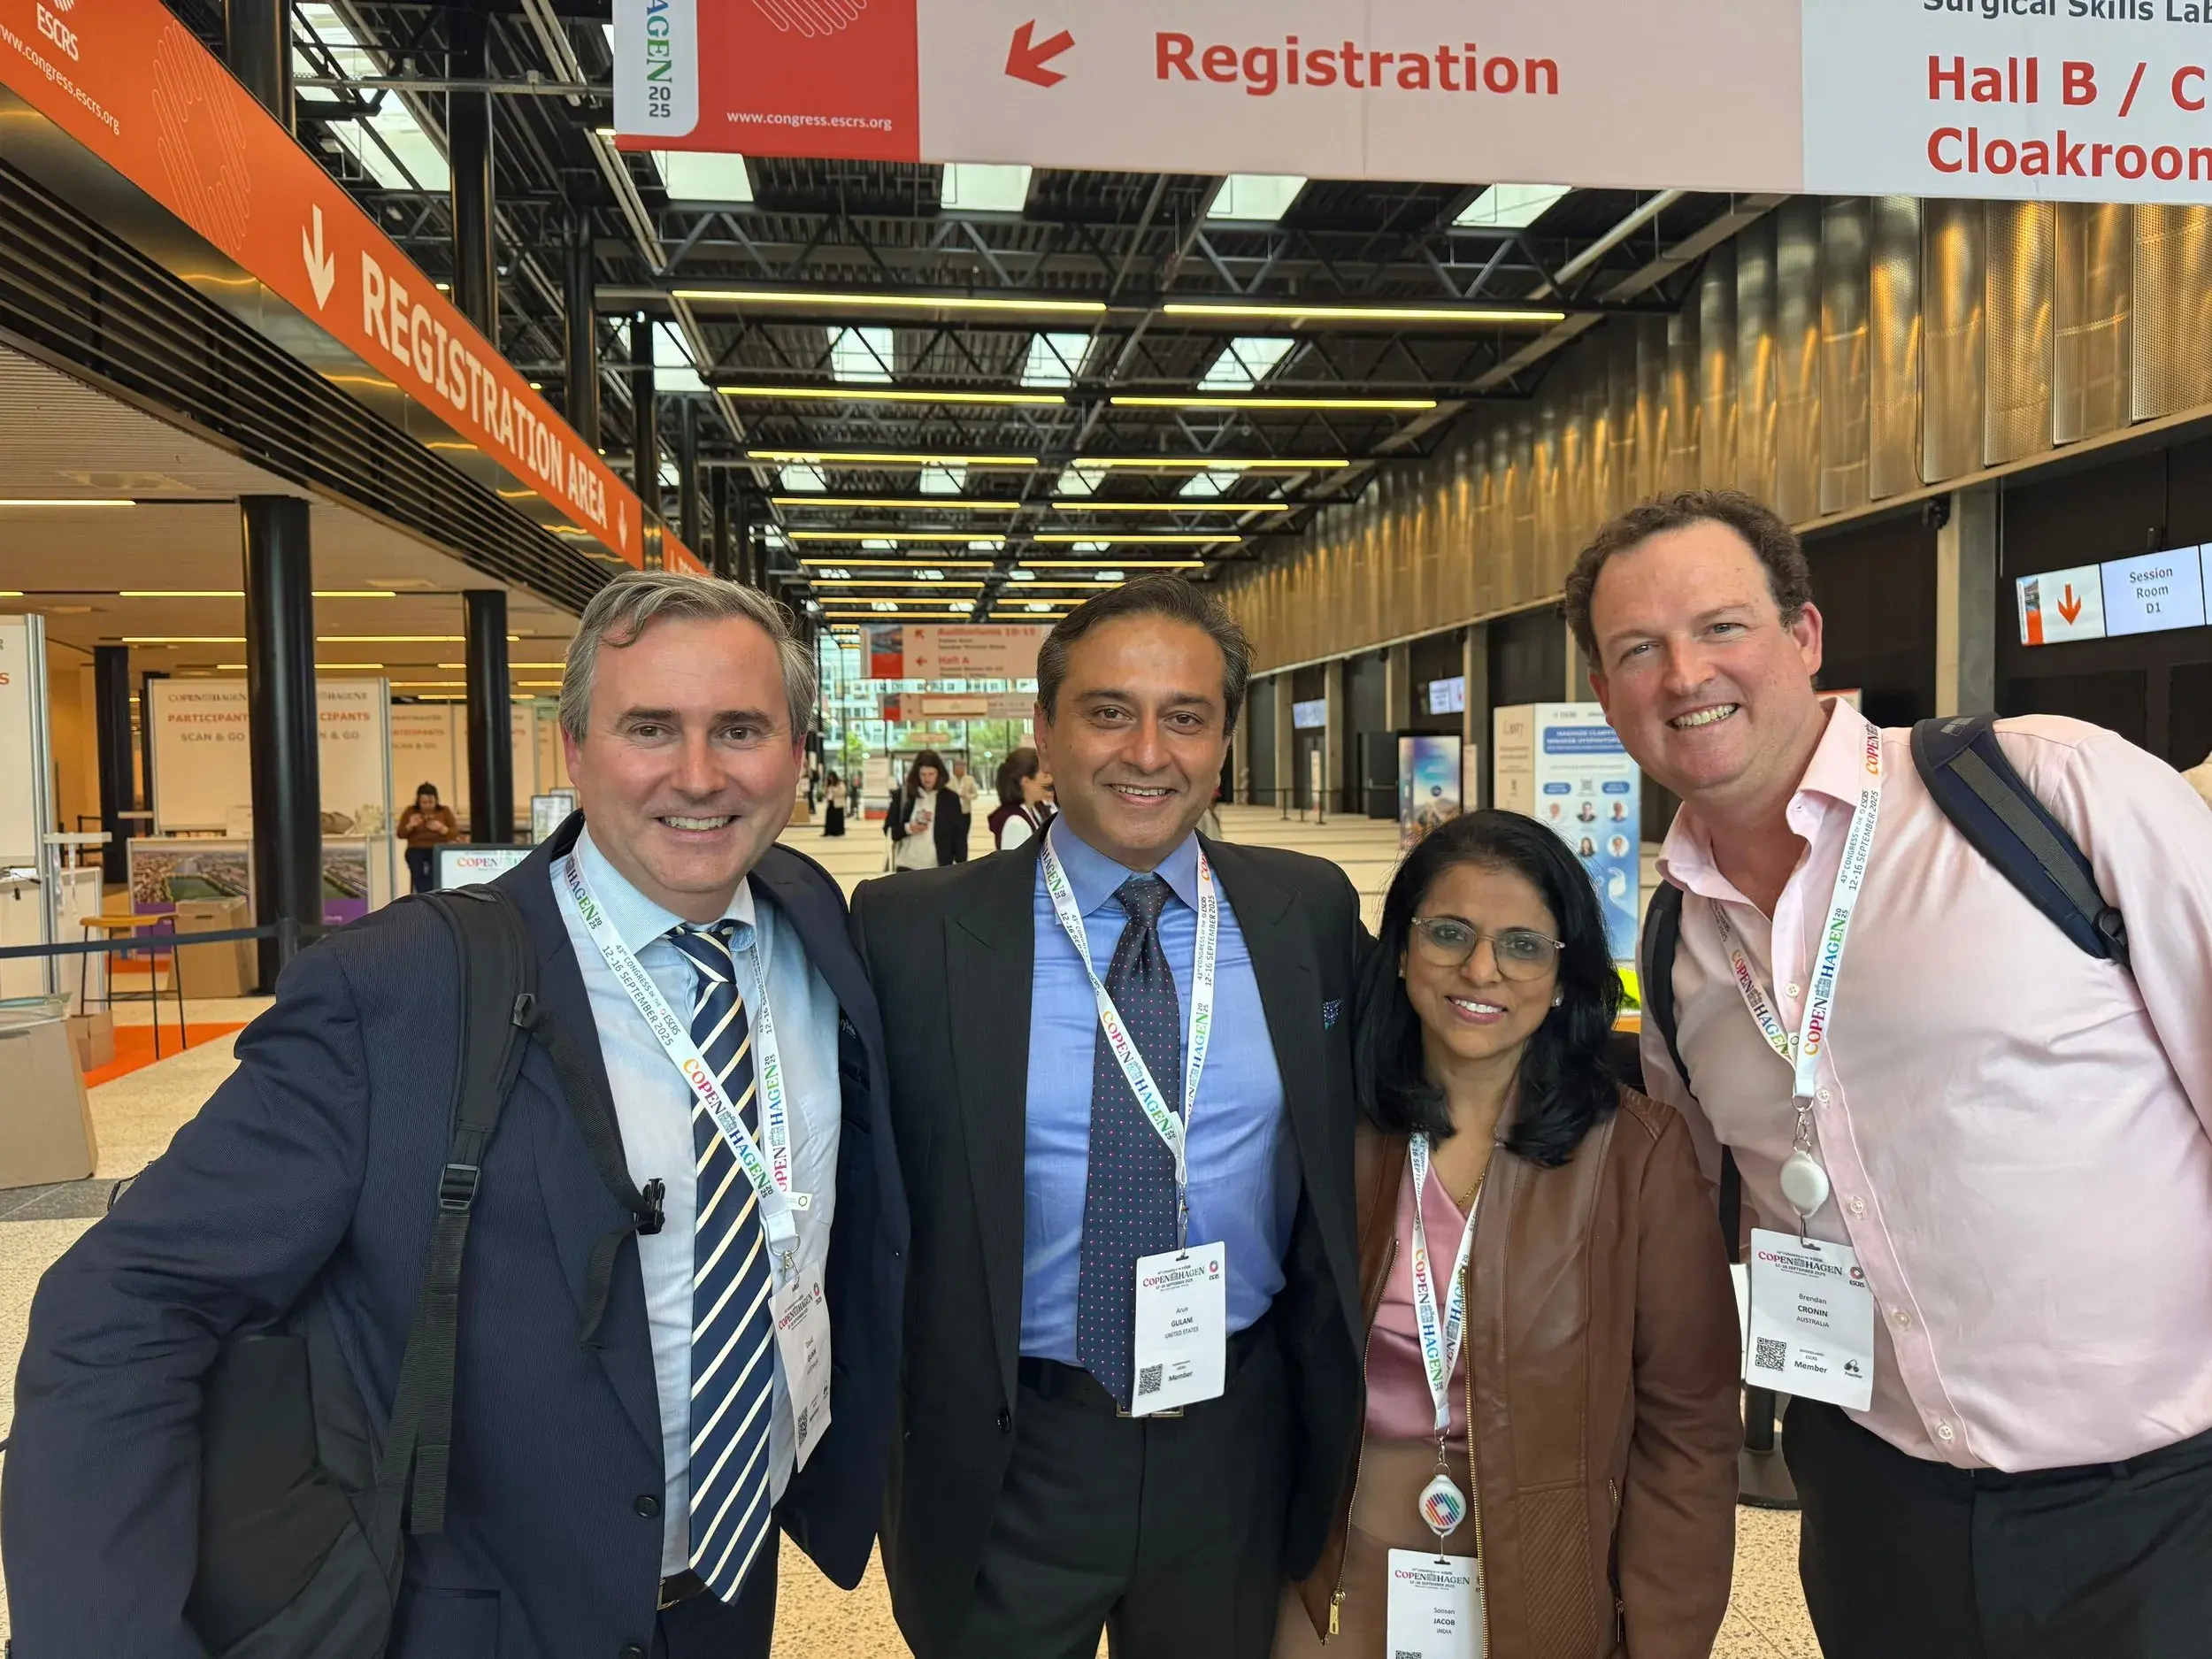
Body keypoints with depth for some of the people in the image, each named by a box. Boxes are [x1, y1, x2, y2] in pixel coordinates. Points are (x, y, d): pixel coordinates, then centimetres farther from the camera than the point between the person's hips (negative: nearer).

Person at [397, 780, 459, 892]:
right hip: (416, 850, 0)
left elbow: (455, 834, 4)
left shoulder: (444, 812, 12)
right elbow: (401, 834, 8)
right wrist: (410, 825, -11)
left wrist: (441, 828, -14)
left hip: (439, 850, 0)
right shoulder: (410, 811, 13)